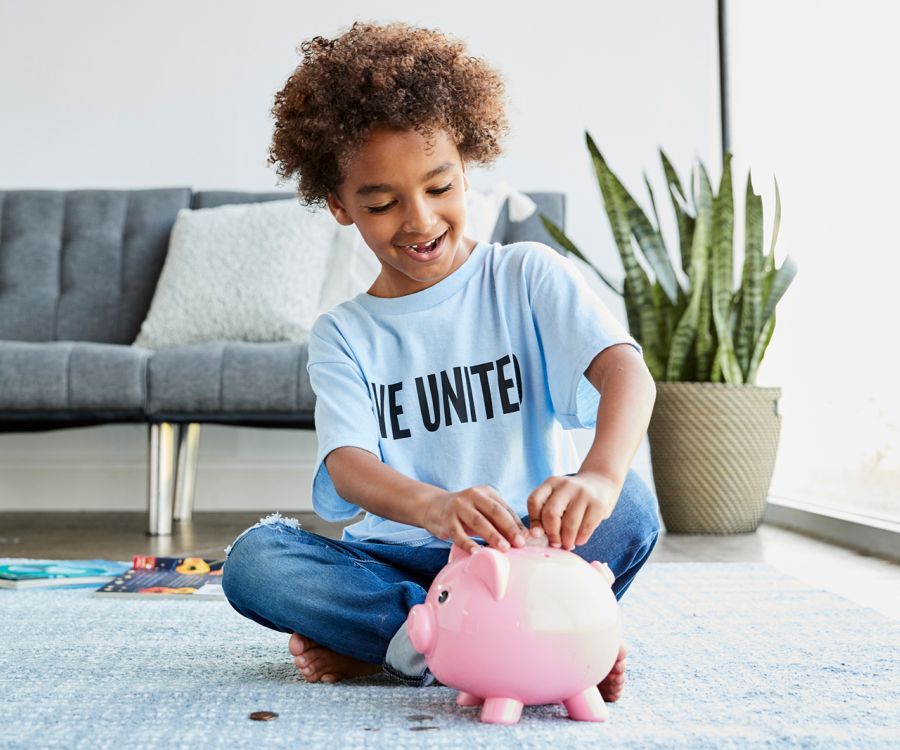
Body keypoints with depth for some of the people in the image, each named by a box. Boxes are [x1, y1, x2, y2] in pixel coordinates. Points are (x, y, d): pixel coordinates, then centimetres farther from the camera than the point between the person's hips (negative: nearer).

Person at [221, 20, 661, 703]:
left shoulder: (527, 277, 1)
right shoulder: (342, 335, 5)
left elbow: (626, 369, -16)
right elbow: (347, 464, -12)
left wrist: (598, 476, -40)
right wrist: (434, 507, -37)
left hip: (526, 550, -1)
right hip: (403, 557, 2)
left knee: (630, 507, -29)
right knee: (253, 560, -22)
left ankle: (399, 642, -23)